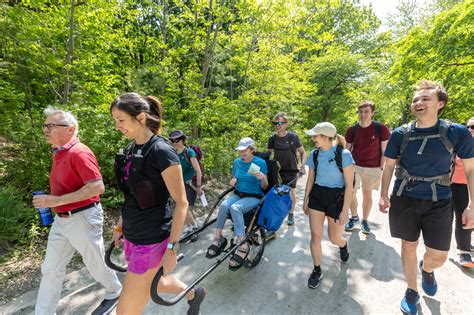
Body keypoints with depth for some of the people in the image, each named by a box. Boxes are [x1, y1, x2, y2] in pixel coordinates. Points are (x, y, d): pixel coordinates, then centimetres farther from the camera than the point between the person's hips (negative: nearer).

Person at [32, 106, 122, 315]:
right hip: (61, 220, 8)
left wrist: (57, 200, -26)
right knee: (50, 270, 17)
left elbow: (98, 187, -28)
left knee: (96, 264, 11)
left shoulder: (80, 153, -19)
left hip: (83, 219, -8)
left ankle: (115, 293, 36)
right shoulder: (58, 153, 10)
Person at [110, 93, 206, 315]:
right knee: (154, 283, 28)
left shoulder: (161, 151, -20)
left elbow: (181, 202, -18)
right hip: (132, 236, 8)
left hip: (151, 239, -8)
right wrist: (120, 226, 18)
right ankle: (194, 293, 53)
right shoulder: (131, 149, 4)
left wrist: (171, 247, -18)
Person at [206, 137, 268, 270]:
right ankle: (218, 238, -19)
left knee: (235, 208, -34)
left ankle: (242, 245, -28)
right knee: (223, 205, -28)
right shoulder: (237, 162, 6)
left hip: (254, 197, -4)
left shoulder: (260, 163, -7)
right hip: (237, 194, 4)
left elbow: (264, 187, -4)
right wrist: (232, 182, -3)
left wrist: (263, 178, -25)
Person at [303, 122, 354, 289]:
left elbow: (349, 185, -13)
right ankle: (317, 270, 22)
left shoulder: (343, 154, -16)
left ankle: (343, 245, 50)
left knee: (334, 238, 11)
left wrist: (345, 210, -12)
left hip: (337, 198, -3)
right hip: (317, 196, 3)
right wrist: (305, 200, 9)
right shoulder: (314, 154, -2)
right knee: (315, 235, -1)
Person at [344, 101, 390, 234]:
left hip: (373, 168, -1)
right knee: (351, 193, -1)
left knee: (367, 194, 10)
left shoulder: (381, 128, -8)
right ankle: (354, 217, 23)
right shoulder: (352, 130, -2)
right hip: (354, 166, 1)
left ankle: (365, 221, 27)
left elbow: (385, 151, -4)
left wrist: (381, 169, -8)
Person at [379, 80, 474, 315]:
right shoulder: (400, 134, -5)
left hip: (438, 202, 0)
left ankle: (426, 270, 41)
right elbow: (389, 166, 3)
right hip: (404, 199, 1)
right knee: (408, 245, 12)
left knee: (438, 256, 2)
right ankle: (411, 291, 35)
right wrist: (384, 195, -4)